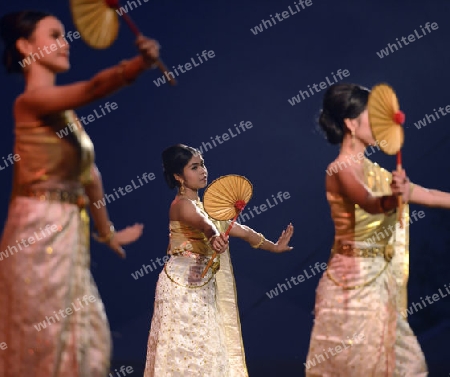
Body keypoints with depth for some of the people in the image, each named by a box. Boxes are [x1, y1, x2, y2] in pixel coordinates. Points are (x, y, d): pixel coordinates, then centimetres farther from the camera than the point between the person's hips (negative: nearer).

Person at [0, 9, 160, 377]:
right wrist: (141, 63, -47)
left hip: (68, 233, 9)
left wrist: (106, 232, 26)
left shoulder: (64, 108, 13)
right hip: (40, 233, -9)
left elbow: (87, 171, 20)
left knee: (84, 338, 13)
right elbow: (94, 88, -32)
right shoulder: (31, 100, -14)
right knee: (45, 341, -1)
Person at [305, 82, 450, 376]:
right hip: (353, 278, -9)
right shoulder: (341, 170, -17)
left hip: (379, 277, 9)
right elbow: (371, 204, -36)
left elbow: (422, 194, 15)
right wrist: (392, 199, -55)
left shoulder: (371, 169, 9)